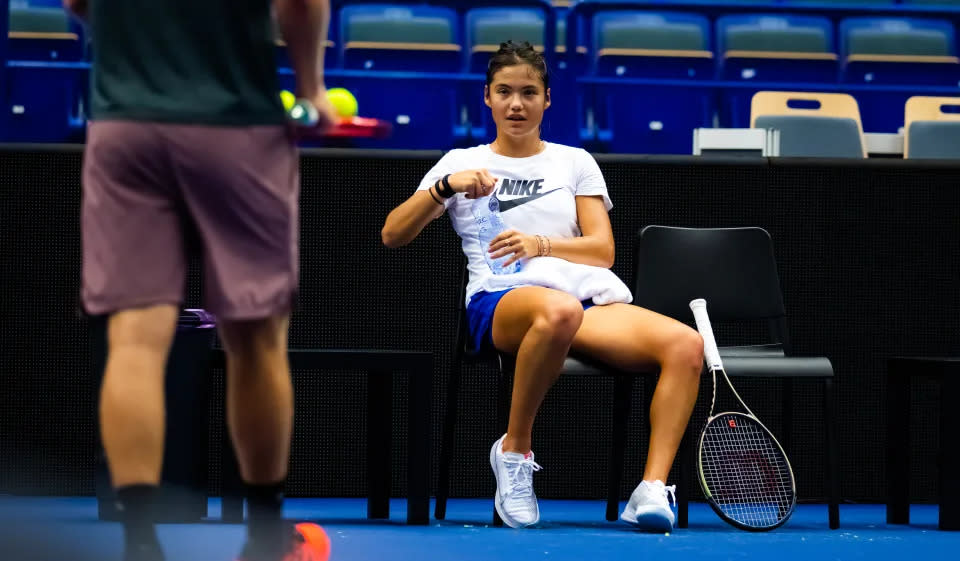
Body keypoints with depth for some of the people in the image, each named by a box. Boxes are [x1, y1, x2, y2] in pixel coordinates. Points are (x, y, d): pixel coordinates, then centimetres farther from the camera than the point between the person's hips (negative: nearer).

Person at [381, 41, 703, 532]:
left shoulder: (574, 162, 24)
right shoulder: (462, 163, 20)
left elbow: (602, 249, 11)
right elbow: (392, 235, 10)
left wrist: (541, 244, -9)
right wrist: (445, 187, -7)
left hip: (588, 295, 3)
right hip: (500, 300, -3)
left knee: (685, 344, -28)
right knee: (559, 309, -44)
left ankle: (652, 491, -33)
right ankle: (514, 450, -26)